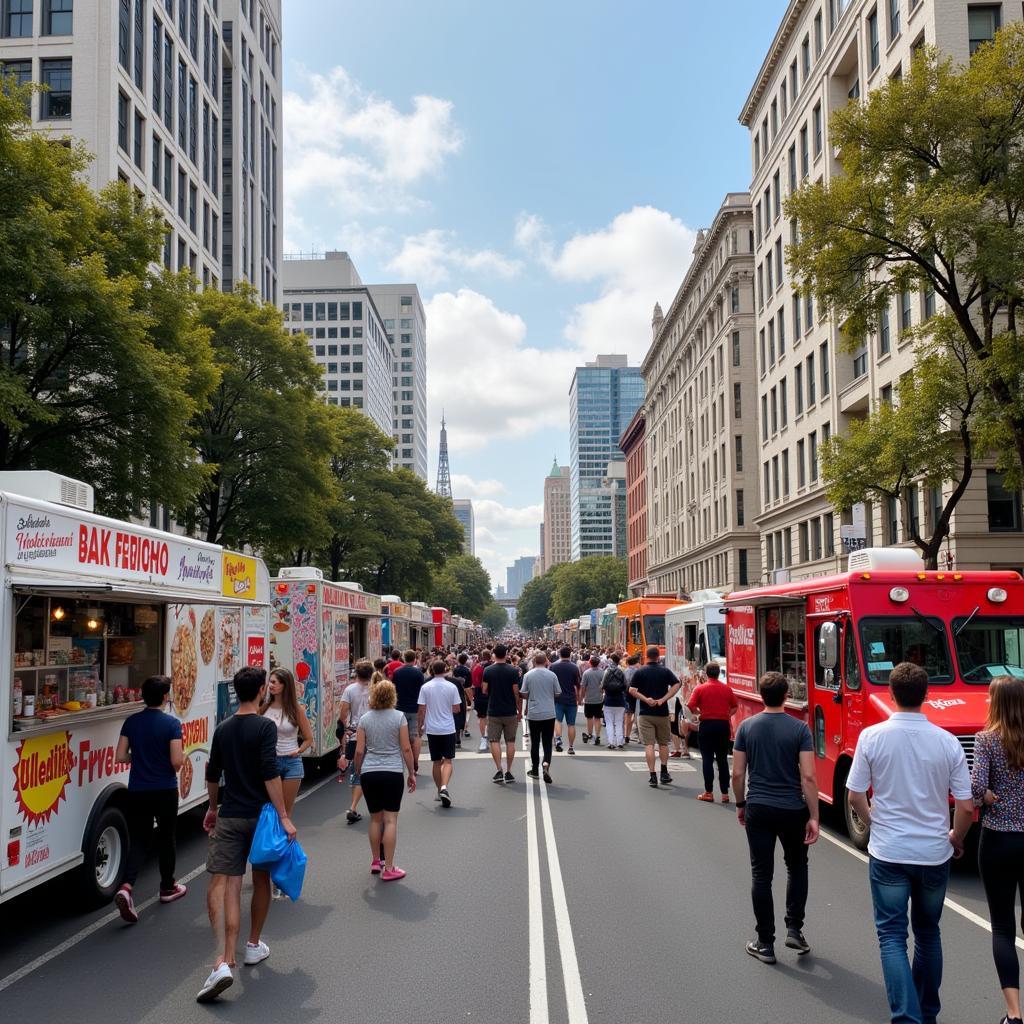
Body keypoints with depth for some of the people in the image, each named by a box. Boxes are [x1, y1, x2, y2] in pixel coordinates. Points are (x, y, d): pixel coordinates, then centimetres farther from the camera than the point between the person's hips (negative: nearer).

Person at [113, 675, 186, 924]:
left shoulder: (131, 722, -1)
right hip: (165, 791, -2)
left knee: (138, 841, 6)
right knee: (166, 838, 15)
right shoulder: (171, 724, -13)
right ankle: (167, 887, 29)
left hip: (137, 792, 3)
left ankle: (126, 887, -16)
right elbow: (177, 761, -18)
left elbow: (120, 757, -2)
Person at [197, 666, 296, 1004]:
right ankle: (254, 946, 32)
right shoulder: (264, 726, -9)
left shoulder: (223, 729, 8)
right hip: (260, 815, -3)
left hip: (229, 817, 3)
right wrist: (283, 816, -17)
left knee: (224, 884, -5)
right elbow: (270, 774, -18)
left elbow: (212, 775, 17)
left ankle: (224, 961, -21)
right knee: (261, 878, 18)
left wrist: (213, 809, 32)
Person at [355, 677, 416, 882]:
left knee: (375, 819, 15)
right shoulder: (399, 717, -4)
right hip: (392, 773, -3)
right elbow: (406, 748, -4)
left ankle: (376, 861, 26)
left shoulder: (365, 719, 3)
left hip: (369, 774, 3)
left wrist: (357, 771, 17)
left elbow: (359, 751, 2)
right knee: (390, 820, 0)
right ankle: (388, 869, 0)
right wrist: (412, 773, 6)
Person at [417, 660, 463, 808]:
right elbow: (456, 709, -2)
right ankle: (444, 787, -19)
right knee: (448, 760, 2)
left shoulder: (425, 687, -4)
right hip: (448, 728, -1)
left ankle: (440, 791, 19)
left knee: (436, 762, 12)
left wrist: (421, 725, 9)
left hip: (432, 729, 1)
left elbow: (422, 709, -3)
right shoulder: (452, 687, -6)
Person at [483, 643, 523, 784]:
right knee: (510, 742, 8)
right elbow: (517, 693, -7)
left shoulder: (488, 670, -5)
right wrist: (520, 711, 4)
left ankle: (499, 770, -5)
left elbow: (485, 691, -1)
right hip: (510, 712, 0)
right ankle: (508, 772, 10)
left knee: (495, 741, 6)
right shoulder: (513, 671, -7)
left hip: (494, 712, 0)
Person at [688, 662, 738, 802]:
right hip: (724, 725, 3)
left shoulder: (700, 688, -6)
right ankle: (725, 793, 12)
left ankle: (708, 793, 4)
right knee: (723, 760, 10)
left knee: (707, 760, 3)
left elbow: (690, 706, -13)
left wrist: (699, 712, 5)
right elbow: (735, 707, 8)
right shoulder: (727, 688, 3)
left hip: (707, 724, -3)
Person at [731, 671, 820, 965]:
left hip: (757, 808, 1)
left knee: (761, 874, 7)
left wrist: (740, 804, 14)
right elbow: (808, 777, -12)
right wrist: (814, 817, -7)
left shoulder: (747, 727, -3)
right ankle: (794, 929, 18)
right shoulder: (799, 728, -7)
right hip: (792, 809, 0)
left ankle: (765, 943, 11)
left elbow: (738, 773, -1)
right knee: (797, 867, 22)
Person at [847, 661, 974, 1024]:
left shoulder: (872, 736, -11)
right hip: (934, 854, 3)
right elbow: (966, 806, -4)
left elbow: (855, 796, -6)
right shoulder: (947, 742, -7)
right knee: (928, 933, 20)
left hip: (888, 854, -2)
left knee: (892, 937, 5)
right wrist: (956, 839, 16)